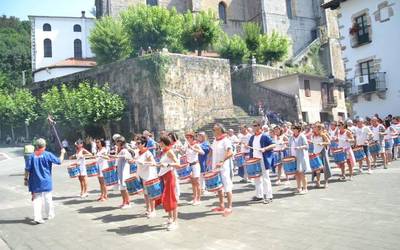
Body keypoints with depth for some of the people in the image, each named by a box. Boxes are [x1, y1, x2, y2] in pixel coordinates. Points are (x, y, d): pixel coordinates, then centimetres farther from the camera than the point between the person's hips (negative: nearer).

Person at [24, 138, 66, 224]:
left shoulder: (32, 156, -4)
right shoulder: (48, 155, -9)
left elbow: (27, 169, -5)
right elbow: (59, 161, -3)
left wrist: (25, 179, 5)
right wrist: (62, 153, 13)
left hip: (35, 182, 1)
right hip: (46, 182, -1)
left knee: (36, 199, 4)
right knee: (48, 198, 13)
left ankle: (37, 217, -6)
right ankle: (49, 214, 27)